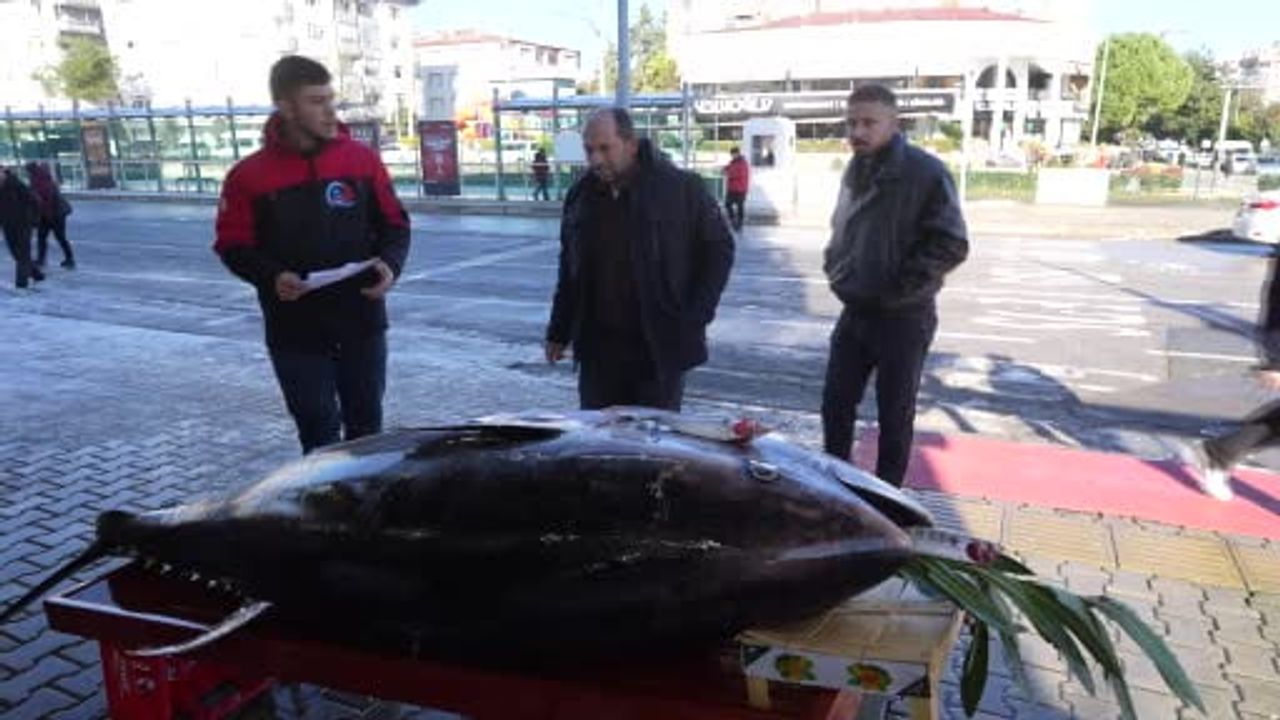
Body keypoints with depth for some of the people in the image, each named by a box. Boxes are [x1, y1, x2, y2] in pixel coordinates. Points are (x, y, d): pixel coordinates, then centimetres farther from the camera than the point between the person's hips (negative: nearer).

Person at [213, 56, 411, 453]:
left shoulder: (361, 158, 1)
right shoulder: (249, 175, -4)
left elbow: (394, 223, 7)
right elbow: (234, 247, 1)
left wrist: (389, 262, -13)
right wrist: (272, 276, -19)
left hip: (362, 323, 2)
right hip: (296, 332, -2)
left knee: (366, 424, 14)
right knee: (318, 430, 6)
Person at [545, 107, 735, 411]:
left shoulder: (682, 189, -6)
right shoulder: (582, 195, 9)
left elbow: (718, 249, 0)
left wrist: (695, 318, -7)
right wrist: (559, 332, 15)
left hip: (660, 350, -4)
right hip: (598, 351, 4)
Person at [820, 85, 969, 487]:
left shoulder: (924, 172, -15)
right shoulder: (856, 170, 8)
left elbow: (951, 244, -18)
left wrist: (897, 289, -17)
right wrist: (836, 271, 7)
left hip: (902, 318, -7)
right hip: (854, 312, 7)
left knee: (894, 416, 7)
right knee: (835, 405, 12)